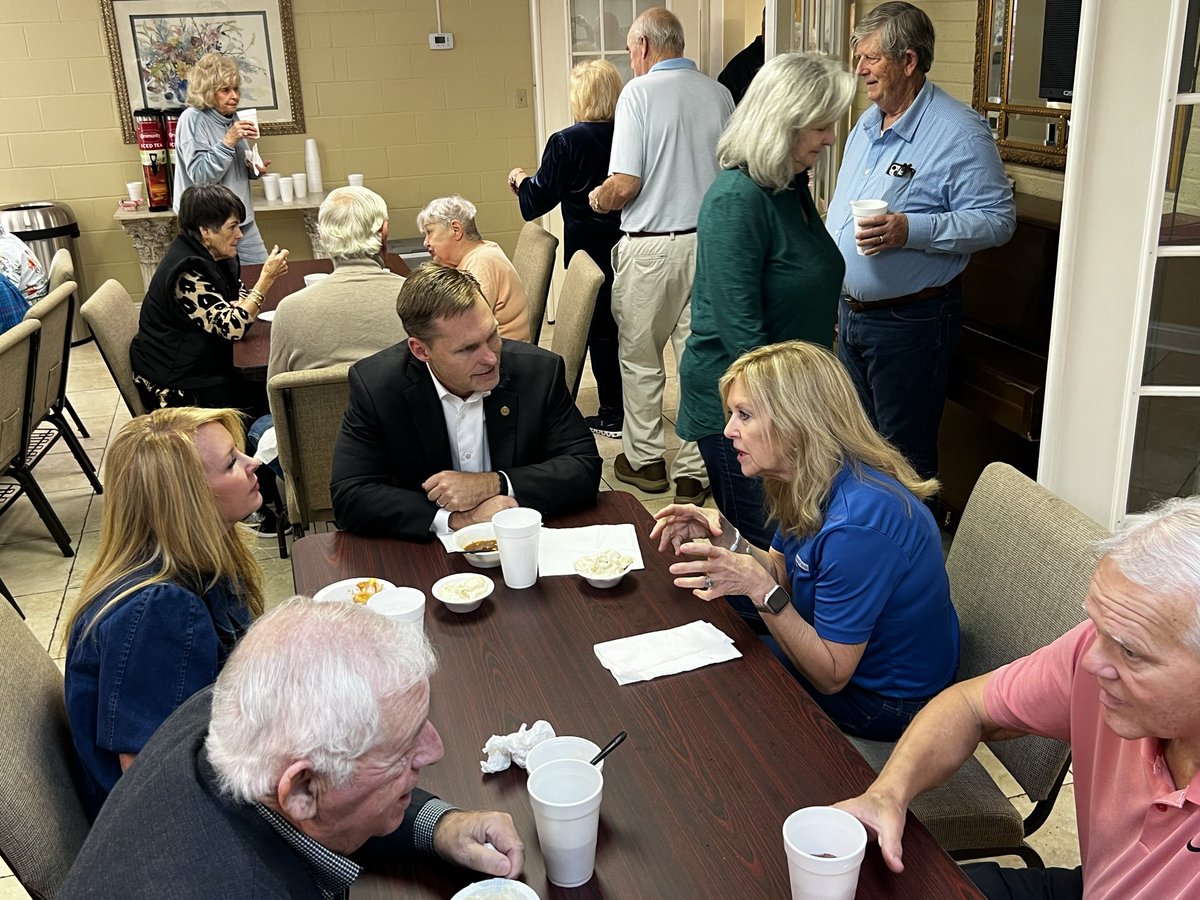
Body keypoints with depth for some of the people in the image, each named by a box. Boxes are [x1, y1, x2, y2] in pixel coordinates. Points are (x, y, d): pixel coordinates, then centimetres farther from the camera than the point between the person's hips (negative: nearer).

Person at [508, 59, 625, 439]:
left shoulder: (566, 142, -15)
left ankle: (614, 414, 12)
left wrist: (520, 180, 11)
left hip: (590, 248, -5)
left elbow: (540, 198, -9)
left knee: (600, 330, 5)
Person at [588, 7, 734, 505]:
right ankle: (694, 472, 14)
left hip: (651, 246, -4)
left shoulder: (639, 92, -10)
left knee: (639, 357, 12)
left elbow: (625, 184, -15)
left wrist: (597, 199, 5)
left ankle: (644, 460, 22)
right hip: (709, 240, 4)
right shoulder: (719, 94, 5)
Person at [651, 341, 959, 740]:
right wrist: (725, 541, -14)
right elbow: (784, 573, 3)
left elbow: (831, 676, -29)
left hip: (884, 704, -8)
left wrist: (759, 588, -38)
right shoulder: (813, 484, -6)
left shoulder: (857, 524, -35)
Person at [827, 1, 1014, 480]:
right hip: (851, 311, 8)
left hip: (909, 320, -8)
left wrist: (911, 231, -31)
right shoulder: (867, 122, 11)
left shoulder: (959, 131, -16)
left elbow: (997, 219, -20)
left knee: (905, 457, 3)